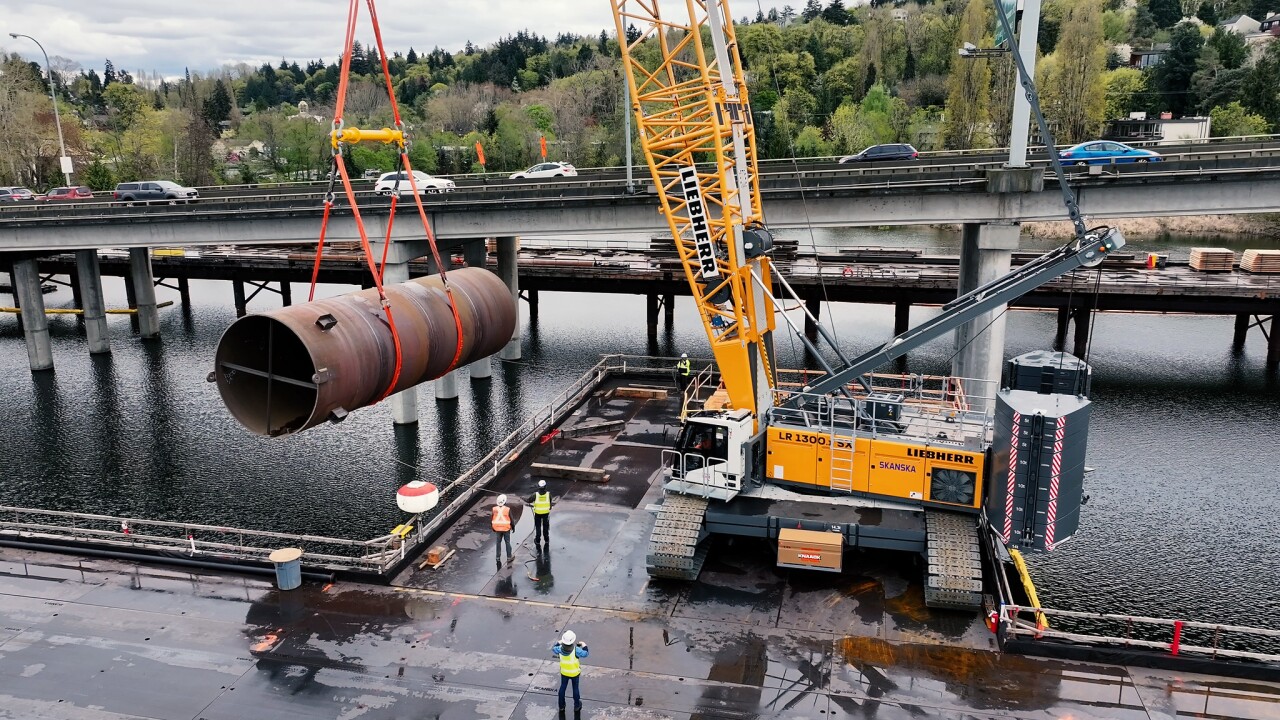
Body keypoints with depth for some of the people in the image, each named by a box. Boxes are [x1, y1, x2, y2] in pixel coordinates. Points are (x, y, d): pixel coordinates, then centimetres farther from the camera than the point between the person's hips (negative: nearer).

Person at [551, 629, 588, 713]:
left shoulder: (560, 649, -24)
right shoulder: (576, 650, -34)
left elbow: (553, 649, -2)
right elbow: (585, 654, -20)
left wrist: (559, 642, 13)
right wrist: (584, 646, -4)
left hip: (564, 672, 2)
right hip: (574, 673, -2)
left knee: (562, 687, 22)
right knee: (575, 688, 19)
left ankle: (561, 706, 37)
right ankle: (576, 706, 36)